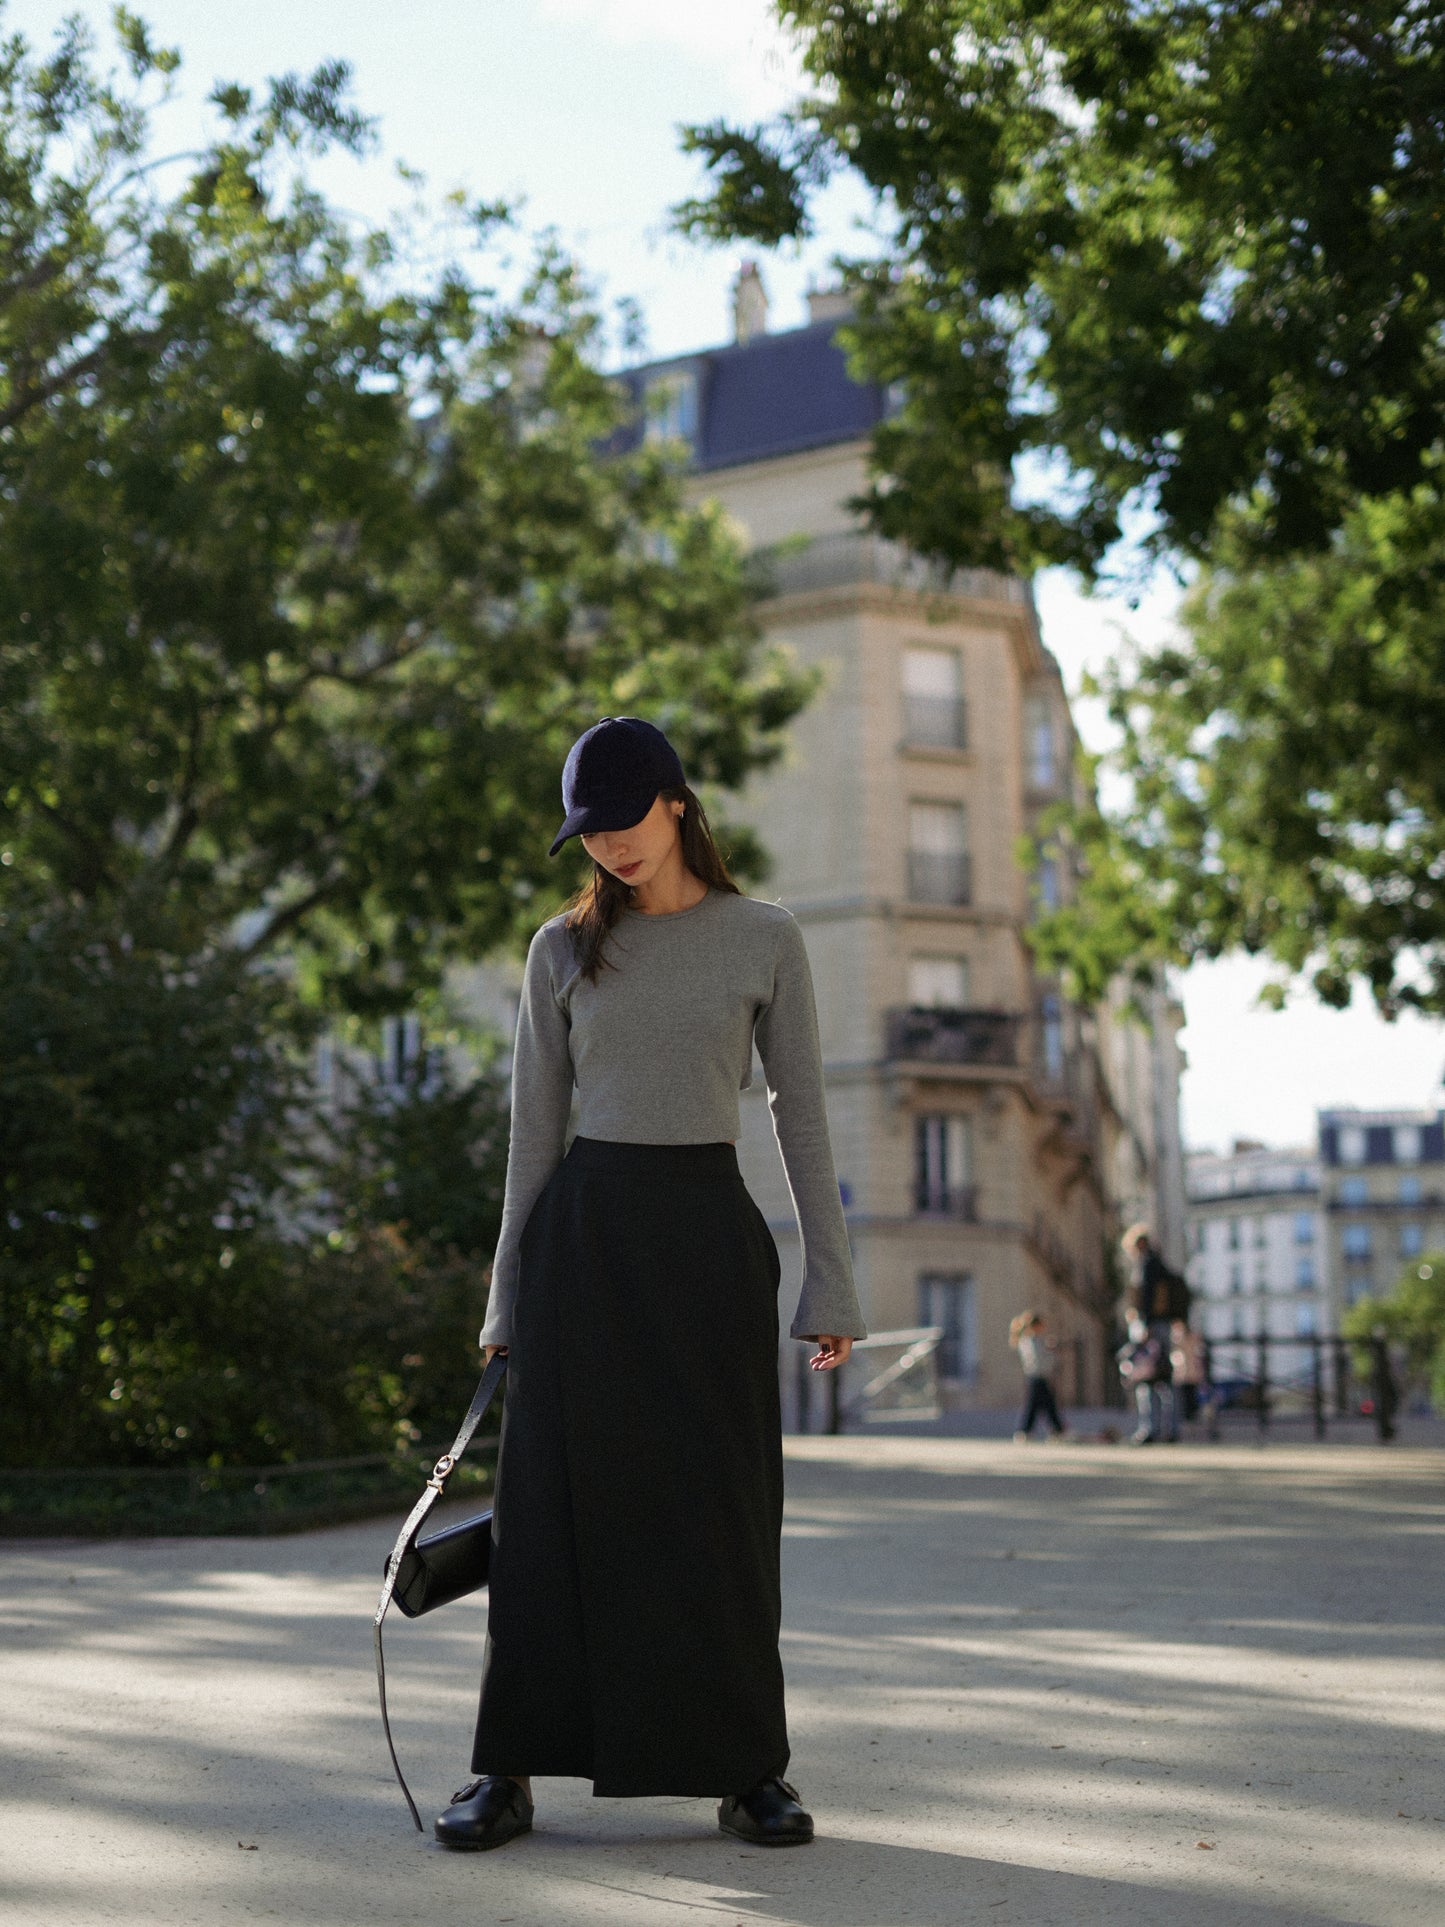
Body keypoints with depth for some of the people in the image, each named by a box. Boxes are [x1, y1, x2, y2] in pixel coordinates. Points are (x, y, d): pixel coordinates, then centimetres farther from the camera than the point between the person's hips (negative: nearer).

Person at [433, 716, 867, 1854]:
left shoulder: (764, 940, 2)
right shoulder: (563, 950, 6)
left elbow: (802, 1114, 2)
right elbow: (535, 1130, 7)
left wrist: (831, 1285, -2)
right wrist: (510, 1299, 5)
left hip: (708, 1232, -1)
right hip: (584, 1230, 1)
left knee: (721, 1506, 2)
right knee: (559, 1503, 2)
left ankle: (747, 1771, 15)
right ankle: (510, 1772, 11)